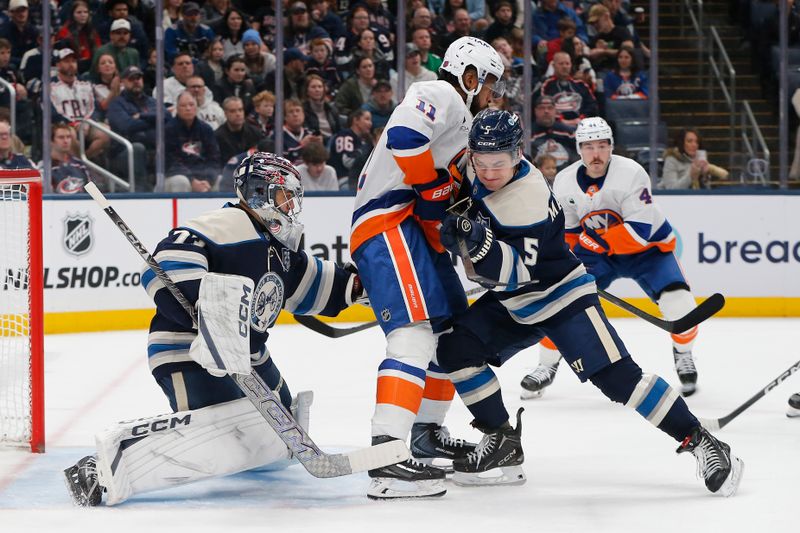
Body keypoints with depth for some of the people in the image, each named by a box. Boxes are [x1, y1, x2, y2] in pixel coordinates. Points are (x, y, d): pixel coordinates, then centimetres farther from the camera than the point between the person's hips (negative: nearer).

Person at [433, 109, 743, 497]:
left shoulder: (528, 200, -29)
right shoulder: (476, 168, -8)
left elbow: (514, 273, -31)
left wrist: (482, 245, -46)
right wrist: (456, 224, 3)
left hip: (559, 292, -8)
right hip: (513, 303, 8)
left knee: (615, 375, -17)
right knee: (456, 349, -6)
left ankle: (700, 443, -11)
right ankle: (502, 444, 5)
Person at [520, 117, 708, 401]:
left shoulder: (630, 173, -25)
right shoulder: (565, 181, -9)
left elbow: (640, 229, -31)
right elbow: (565, 230, 4)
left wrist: (597, 241, -35)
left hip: (645, 247, -4)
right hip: (597, 253, 4)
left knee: (677, 299, -23)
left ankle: (683, 356, 8)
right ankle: (547, 366, 6)